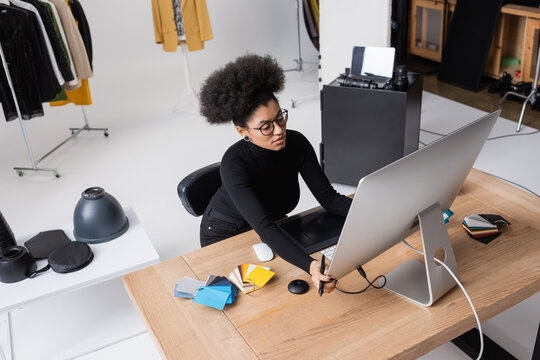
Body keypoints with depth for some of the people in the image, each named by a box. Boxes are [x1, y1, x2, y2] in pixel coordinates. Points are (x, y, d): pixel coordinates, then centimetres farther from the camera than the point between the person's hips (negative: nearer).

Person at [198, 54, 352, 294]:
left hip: (273, 224, 5)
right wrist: (310, 266, -58)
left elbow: (328, 198, -16)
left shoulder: (296, 144, -19)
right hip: (226, 236, -4)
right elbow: (264, 229, -43)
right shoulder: (234, 164, -35)